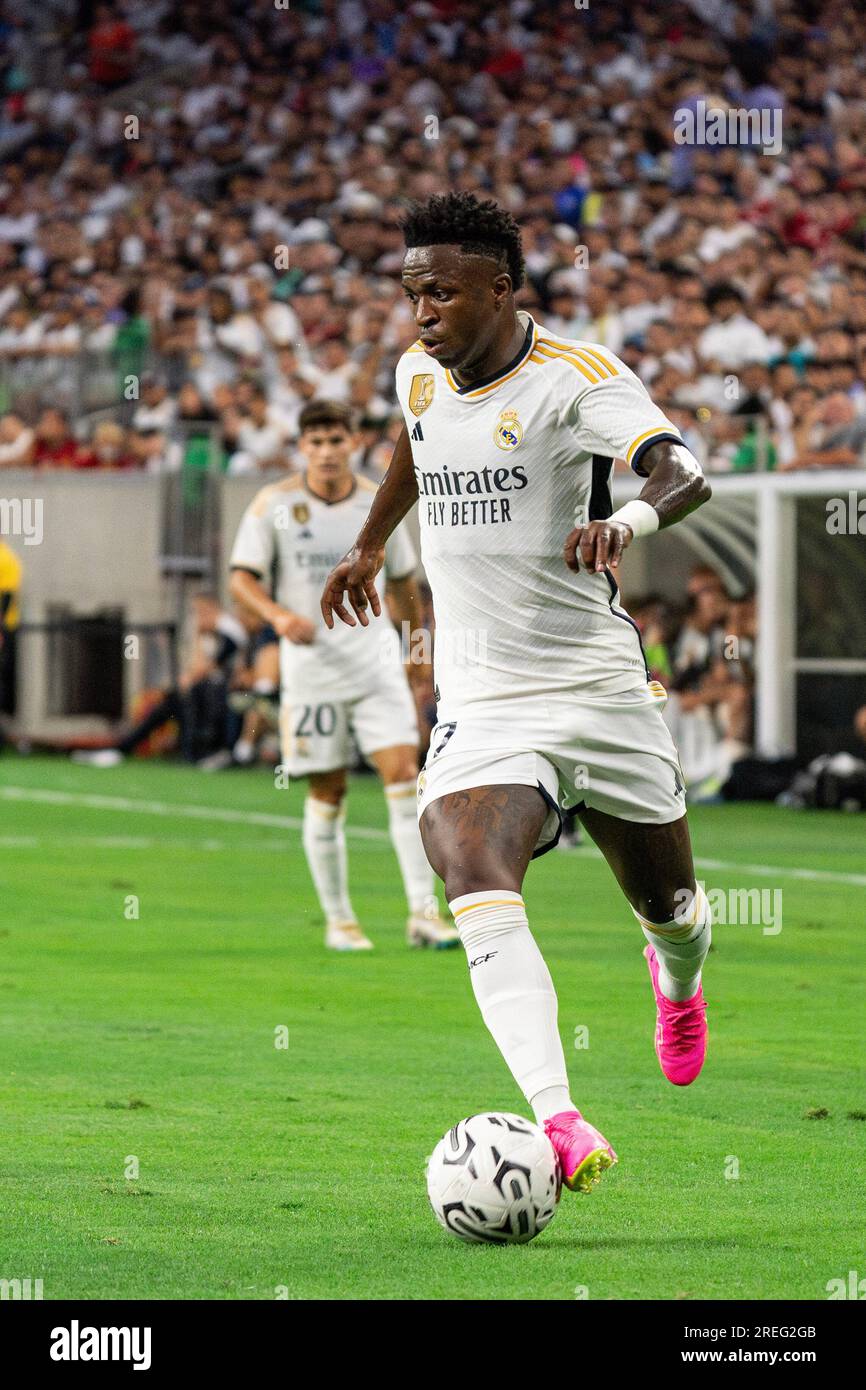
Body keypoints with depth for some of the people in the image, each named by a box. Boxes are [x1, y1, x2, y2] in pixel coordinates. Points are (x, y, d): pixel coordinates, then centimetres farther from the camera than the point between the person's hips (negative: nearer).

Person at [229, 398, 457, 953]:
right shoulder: (274, 504, -3)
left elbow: (403, 582, 16)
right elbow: (242, 578, -4)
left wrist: (418, 652, 21)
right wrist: (279, 615, -23)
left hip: (375, 658, 1)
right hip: (311, 662, -1)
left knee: (404, 773, -12)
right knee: (327, 793, 1)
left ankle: (423, 912, -12)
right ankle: (338, 919, 14)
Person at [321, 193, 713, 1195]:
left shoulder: (577, 377, -14)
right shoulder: (419, 378, 6)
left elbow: (683, 473, -30)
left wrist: (628, 520, -52)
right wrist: (369, 545, 44)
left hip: (600, 689, -3)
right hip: (480, 703, 3)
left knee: (666, 904, 16)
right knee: (477, 895, -26)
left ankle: (679, 982, 56)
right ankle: (558, 1123, -38)